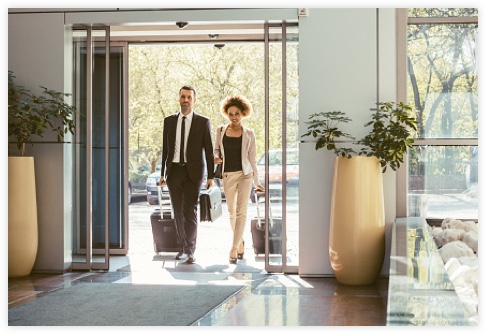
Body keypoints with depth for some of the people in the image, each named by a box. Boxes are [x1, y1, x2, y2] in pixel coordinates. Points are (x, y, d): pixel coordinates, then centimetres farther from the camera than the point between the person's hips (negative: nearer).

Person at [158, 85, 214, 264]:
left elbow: (209, 150, 1)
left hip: (193, 171, -3)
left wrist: (210, 176, -3)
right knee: (178, 212, 9)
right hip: (174, 170, 3)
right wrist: (162, 174, 8)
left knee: (190, 211, -8)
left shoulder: (203, 122, 1)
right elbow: (165, 148, 12)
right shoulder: (169, 121, 9)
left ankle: (190, 251, -3)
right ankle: (182, 247, 22)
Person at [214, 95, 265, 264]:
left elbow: (252, 159, 2)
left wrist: (257, 182, 3)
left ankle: (234, 249, -13)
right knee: (232, 213, 11)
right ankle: (240, 242, 32)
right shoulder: (220, 130, 3)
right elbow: (216, 149, 15)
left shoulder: (249, 133, -1)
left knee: (241, 212, -11)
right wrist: (216, 157, -10)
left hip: (245, 174, -2)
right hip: (228, 175, 3)